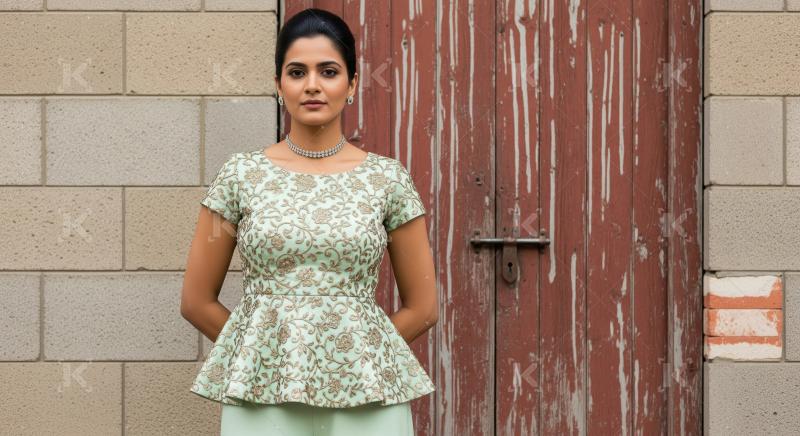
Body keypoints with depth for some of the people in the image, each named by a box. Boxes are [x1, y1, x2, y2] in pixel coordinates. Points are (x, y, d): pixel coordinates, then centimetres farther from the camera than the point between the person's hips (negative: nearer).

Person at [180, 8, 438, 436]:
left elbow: (422, 307, 5)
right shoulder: (241, 174, -1)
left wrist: (352, 353, 4)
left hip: (364, 397, 0)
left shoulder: (388, 178, -1)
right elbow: (196, 301, 4)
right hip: (262, 393, 0)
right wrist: (271, 350, 6)